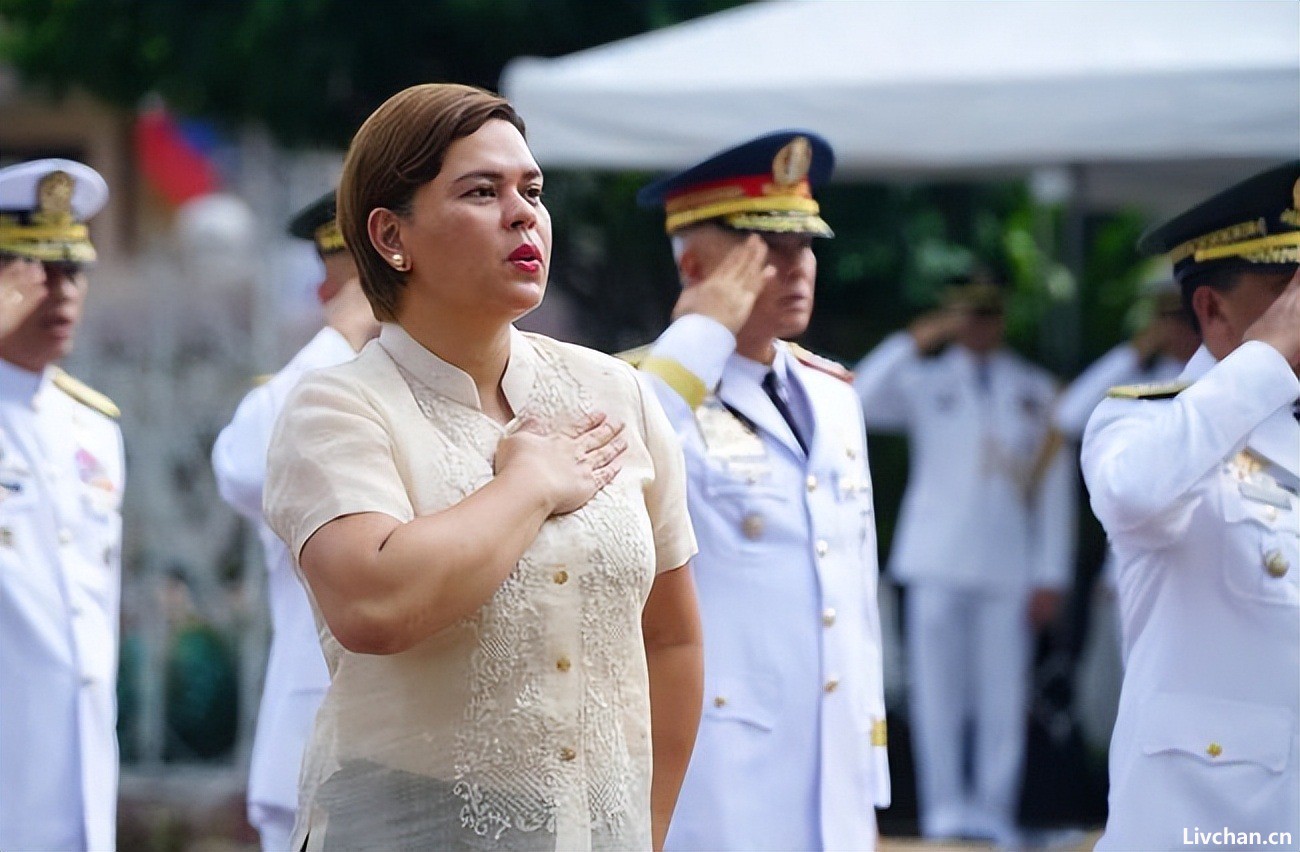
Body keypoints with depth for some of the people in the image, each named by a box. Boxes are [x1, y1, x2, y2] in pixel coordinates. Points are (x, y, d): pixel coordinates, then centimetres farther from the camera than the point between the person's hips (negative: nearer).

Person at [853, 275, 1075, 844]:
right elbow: (860, 404, -9)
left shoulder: (1036, 391, 11)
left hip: (1009, 569, 0)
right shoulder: (924, 382, 9)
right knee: (938, 691, -2)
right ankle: (946, 808, 4)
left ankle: (994, 814, 4)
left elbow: (1055, 487, 8)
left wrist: (1050, 577, 2)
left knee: (1003, 695, -2)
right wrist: (910, 344, -15)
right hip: (937, 563, 0)